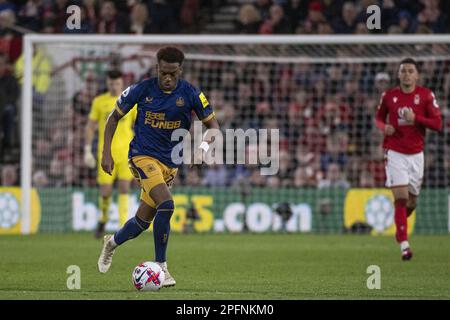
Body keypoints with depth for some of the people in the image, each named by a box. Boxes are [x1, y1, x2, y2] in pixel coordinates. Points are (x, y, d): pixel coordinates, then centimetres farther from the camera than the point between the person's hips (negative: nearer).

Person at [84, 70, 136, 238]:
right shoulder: (99, 102, 4)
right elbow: (90, 126, 8)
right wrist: (87, 151, 1)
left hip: (126, 152, 0)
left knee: (124, 188, -11)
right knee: (105, 191, -3)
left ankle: (123, 226, -8)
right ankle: (103, 219, 24)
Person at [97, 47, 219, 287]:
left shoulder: (191, 94, -5)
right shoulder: (142, 90, -8)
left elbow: (213, 126, -1)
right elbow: (114, 117, 5)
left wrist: (204, 146, -22)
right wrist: (106, 153, -1)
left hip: (170, 162, 4)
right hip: (143, 156, -4)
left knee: (143, 221, 10)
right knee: (166, 204, -26)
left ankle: (112, 242, 43)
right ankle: (160, 266, -14)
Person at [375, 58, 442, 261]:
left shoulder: (426, 95, -3)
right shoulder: (389, 96, 0)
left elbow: (437, 124, -6)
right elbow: (379, 117, 15)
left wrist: (415, 118, -20)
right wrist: (384, 127, -8)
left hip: (416, 154, 2)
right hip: (395, 153, -2)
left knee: (412, 201, 10)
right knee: (400, 198, -15)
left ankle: (400, 226, 43)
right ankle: (404, 245, -16)